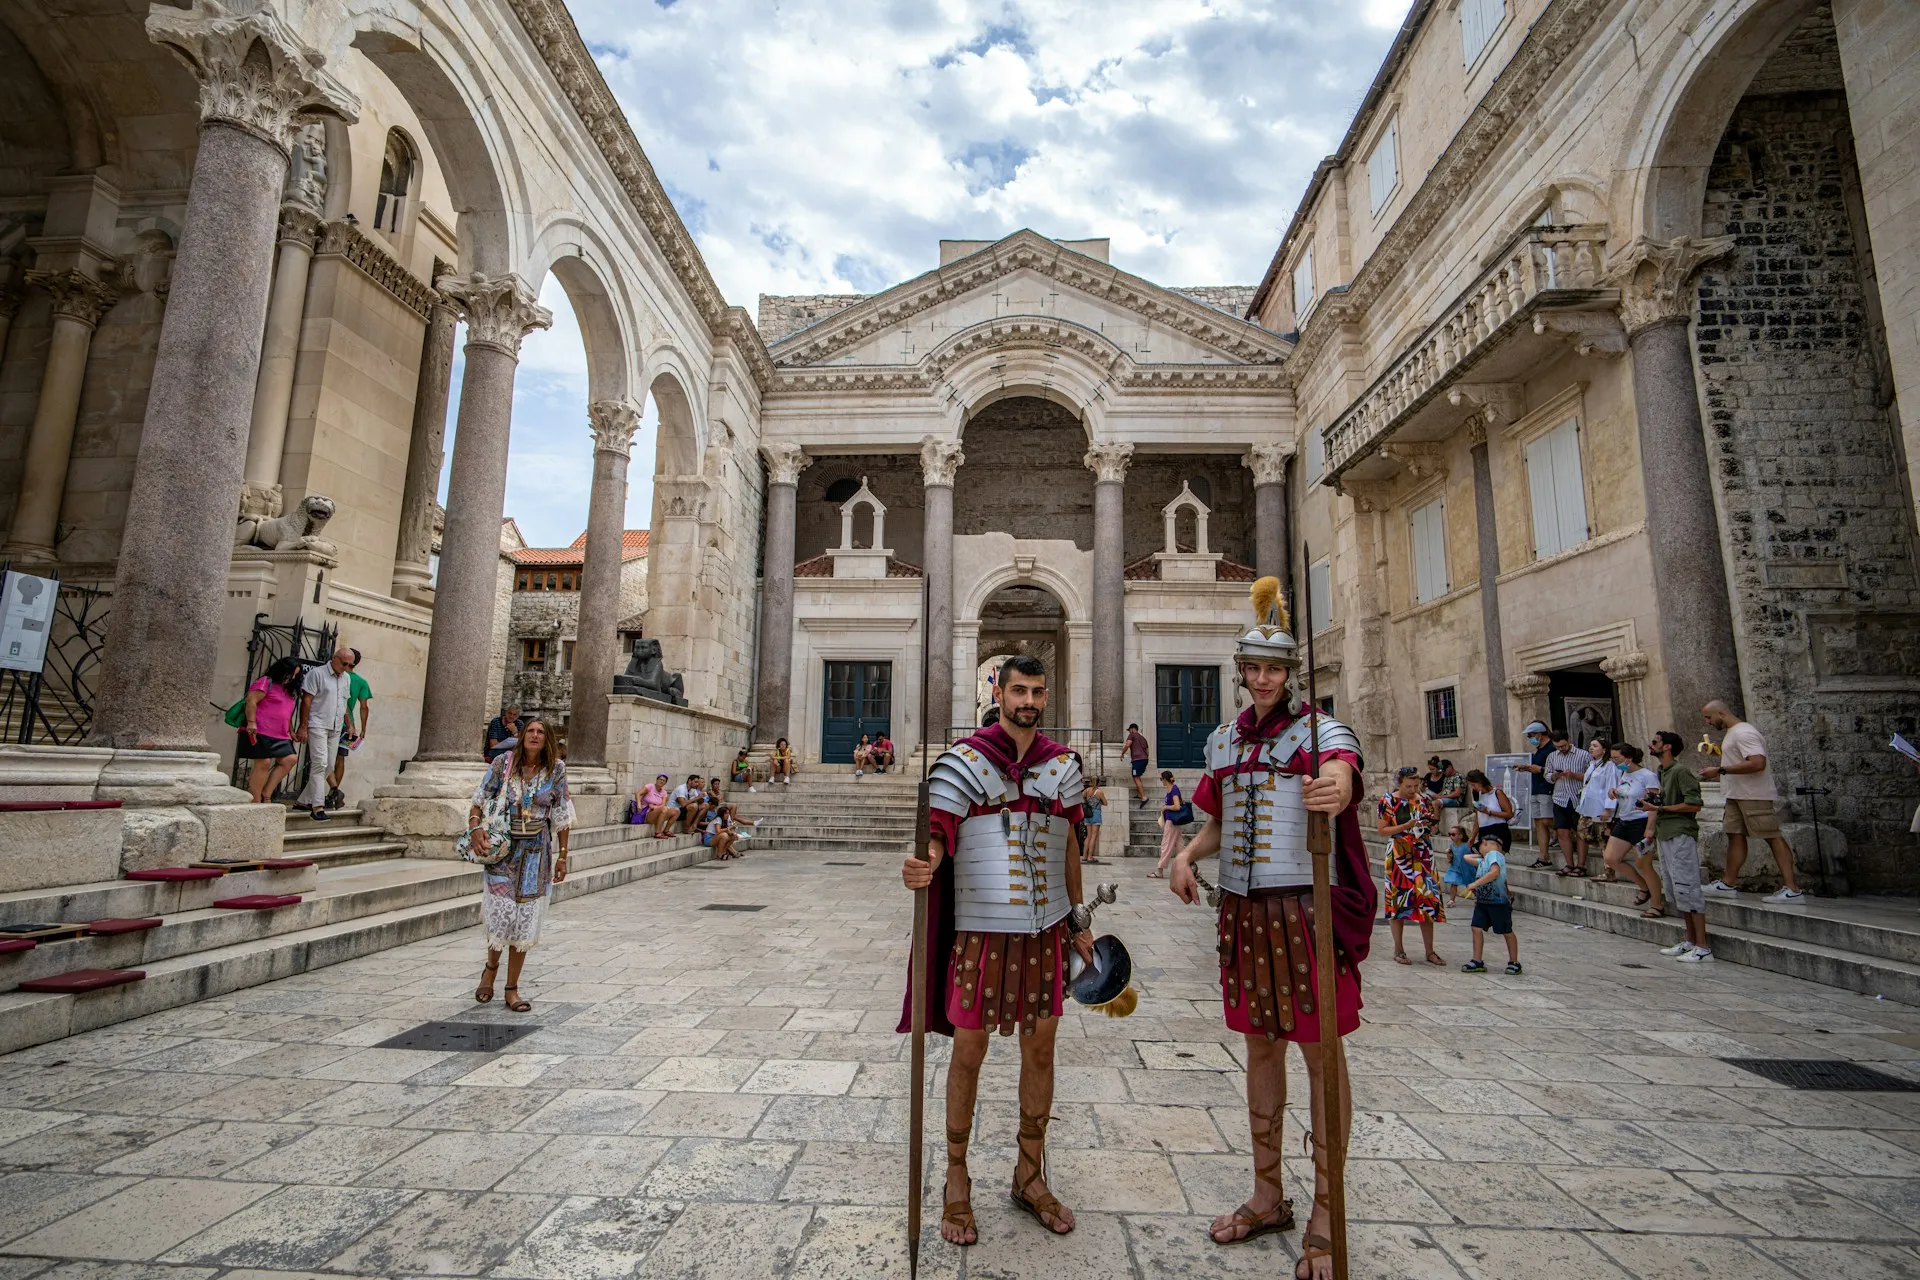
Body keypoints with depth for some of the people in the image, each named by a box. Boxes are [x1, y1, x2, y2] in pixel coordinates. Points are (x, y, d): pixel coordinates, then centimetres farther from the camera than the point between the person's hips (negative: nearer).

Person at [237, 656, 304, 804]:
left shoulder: (288, 690, 23)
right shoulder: (266, 682, -2)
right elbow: (251, 701, -12)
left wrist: (291, 731, 22)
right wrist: (251, 722, -21)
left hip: (280, 736, 8)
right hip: (261, 733, -8)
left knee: (290, 759, -5)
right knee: (264, 762, -11)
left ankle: (266, 795, 2)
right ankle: (256, 801, -5)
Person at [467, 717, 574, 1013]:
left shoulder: (556, 769, -2)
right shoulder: (503, 763, -4)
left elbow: (561, 817, 3)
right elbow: (480, 800, 2)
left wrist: (562, 856, 4)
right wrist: (475, 828, -17)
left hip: (536, 853, 1)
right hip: (503, 848, -1)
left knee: (525, 919, 4)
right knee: (500, 914, -5)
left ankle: (512, 989, 20)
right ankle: (491, 966, 30)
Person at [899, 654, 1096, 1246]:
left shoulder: (1062, 764, 7)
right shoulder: (964, 760, -8)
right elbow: (937, 832, -15)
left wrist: (1079, 921, 18)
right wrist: (922, 866, -38)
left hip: (1045, 929, 4)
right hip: (981, 929, -4)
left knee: (1040, 1047, 14)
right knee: (969, 1050, 7)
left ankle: (1030, 1177, 33)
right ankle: (957, 1181, 27)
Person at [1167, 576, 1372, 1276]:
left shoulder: (1320, 731, -7)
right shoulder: (1224, 739, 9)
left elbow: (1342, 778, -30)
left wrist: (1334, 790, -53)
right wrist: (1186, 854, -4)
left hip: (1306, 908, -5)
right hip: (1242, 909, 5)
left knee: (1320, 1049, 5)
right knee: (1260, 1044, 15)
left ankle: (1326, 1216, 21)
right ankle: (1266, 1197, 31)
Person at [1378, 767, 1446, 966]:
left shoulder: (1425, 799, 6)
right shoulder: (1388, 800, -6)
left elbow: (1433, 825, 14)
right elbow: (1382, 830, -8)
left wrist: (1436, 809, -6)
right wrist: (1406, 826, -19)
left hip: (1423, 854, 4)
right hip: (1399, 856, -4)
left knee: (1428, 900, 3)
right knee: (1399, 900, 1)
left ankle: (1430, 951, 12)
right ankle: (1398, 950, 12)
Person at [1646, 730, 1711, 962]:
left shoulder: (1680, 771, -12)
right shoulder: (1661, 772, 16)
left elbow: (1694, 804, -18)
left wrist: (1659, 808, -16)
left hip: (1680, 836, -9)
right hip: (1665, 836, 9)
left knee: (1686, 889, -8)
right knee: (1675, 891, 13)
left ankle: (1702, 947, -3)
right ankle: (1690, 940, 21)